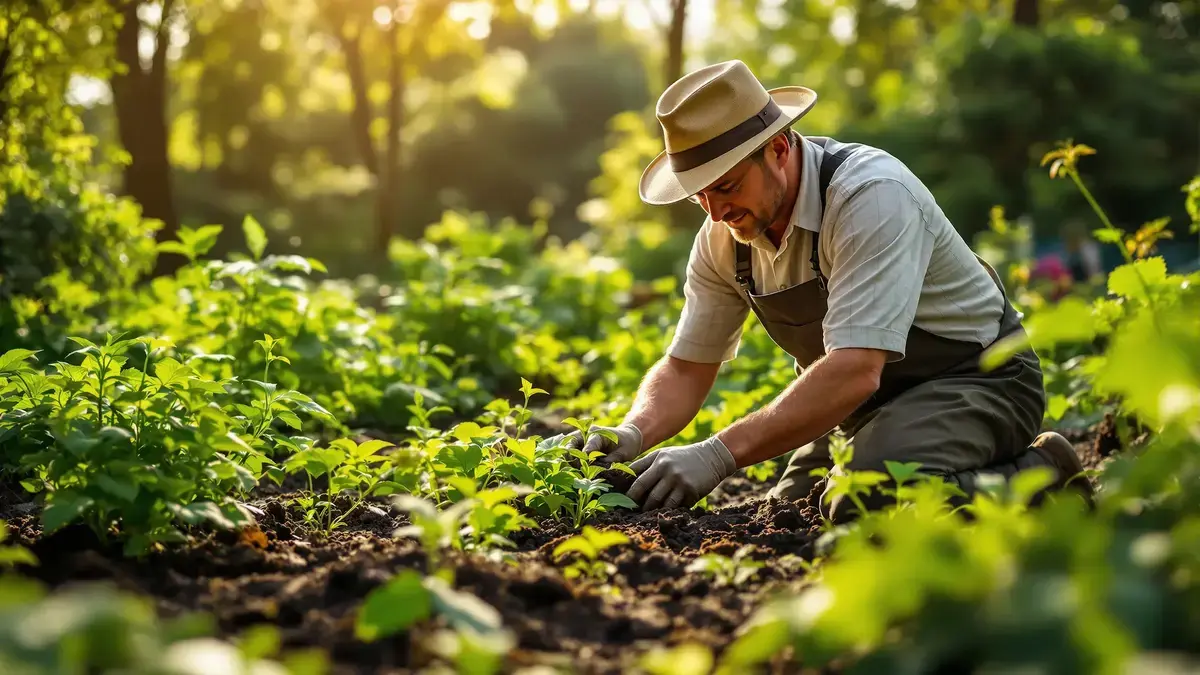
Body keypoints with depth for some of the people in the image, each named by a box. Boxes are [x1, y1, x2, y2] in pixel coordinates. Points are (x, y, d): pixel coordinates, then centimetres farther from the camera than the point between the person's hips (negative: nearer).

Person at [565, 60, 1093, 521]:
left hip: (975, 379, -9)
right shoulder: (723, 235, -5)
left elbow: (855, 371, -37)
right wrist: (631, 436, -21)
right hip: (874, 399, 9)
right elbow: (686, 369, 2)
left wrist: (719, 455, -43)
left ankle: (1036, 477, -5)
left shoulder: (871, 194, -29)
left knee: (872, 504, -33)